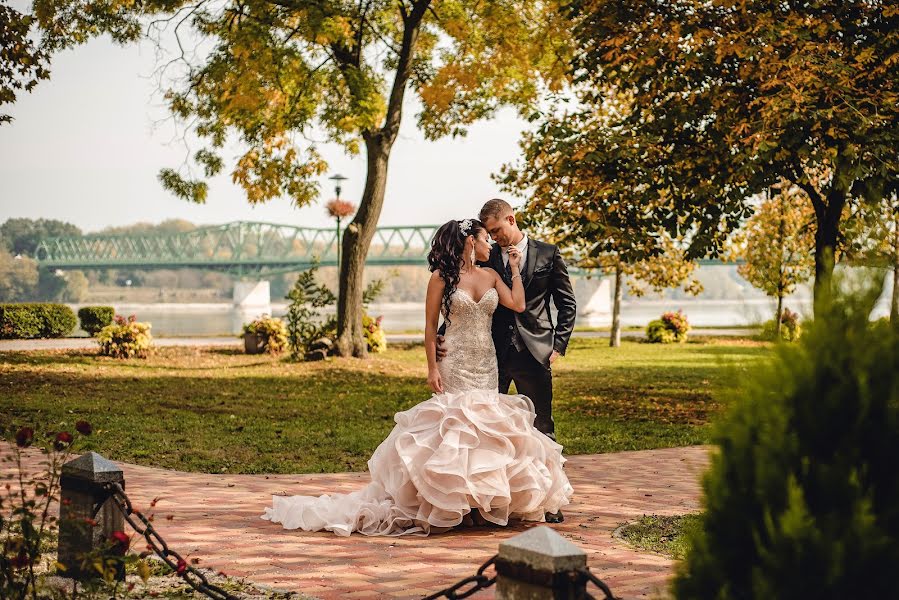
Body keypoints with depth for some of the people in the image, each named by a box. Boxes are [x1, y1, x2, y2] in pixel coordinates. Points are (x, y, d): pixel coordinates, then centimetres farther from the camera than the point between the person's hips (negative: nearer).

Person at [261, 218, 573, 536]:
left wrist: (515, 269, 5)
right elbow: (430, 325, -3)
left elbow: (518, 304, -2)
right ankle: (453, 502, -1)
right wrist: (432, 367, -10)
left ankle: (481, 501, 10)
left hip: (487, 364, 5)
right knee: (455, 424, -7)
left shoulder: (491, 276, 11)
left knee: (486, 425, 3)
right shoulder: (442, 277, -3)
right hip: (456, 364, -5)